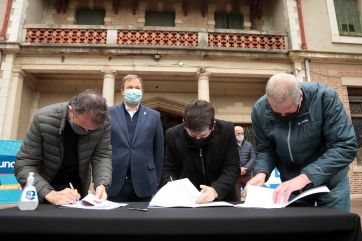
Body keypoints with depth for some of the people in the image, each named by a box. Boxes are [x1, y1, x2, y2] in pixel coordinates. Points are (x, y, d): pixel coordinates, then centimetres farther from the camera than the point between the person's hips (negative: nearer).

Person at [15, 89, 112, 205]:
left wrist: (102, 184, -31)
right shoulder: (43, 119, -25)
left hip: (78, 187, 0)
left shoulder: (104, 122, -21)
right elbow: (23, 165, -22)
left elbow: (102, 155, -13)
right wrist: (49, 193, -35)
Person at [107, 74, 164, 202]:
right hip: (114, 182, 0)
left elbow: (159, 150, 7)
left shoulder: (154, 116, 5)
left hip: (143, 183, 1)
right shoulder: (109, 114, 3)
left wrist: (156, 179, 6)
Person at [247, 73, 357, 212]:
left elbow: (345, 146, -28)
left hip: (330, 181, -2)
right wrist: (261, 173, -28)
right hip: (291, 184, 2)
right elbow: (265, 150, -6)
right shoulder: (260, 110, -16)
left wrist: (304, 177, -38)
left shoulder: (325, 97, -24)